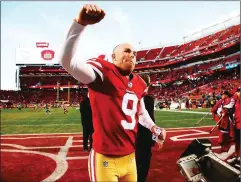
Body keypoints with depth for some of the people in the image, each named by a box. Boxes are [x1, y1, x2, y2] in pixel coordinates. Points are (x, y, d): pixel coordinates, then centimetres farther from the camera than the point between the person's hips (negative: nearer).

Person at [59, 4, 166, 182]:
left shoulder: (139, 84, 9)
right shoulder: (102, 71, -12)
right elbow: (67, 61, -29)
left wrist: (153, 127, 8)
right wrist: (80, 23, -38)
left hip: (130, 157, 7)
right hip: (105, 159, -7)